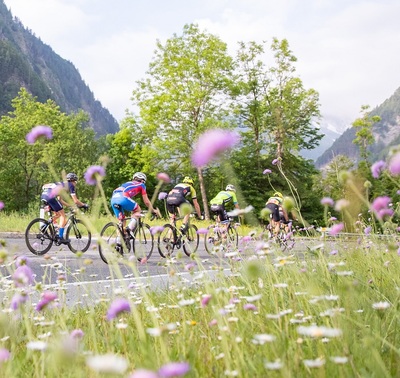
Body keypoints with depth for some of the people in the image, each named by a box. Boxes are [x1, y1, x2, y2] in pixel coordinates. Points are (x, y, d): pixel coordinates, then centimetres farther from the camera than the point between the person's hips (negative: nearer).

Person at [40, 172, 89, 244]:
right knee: (63, 216, 3)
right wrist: (83, 205, 23)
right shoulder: (71, 185, 12)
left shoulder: (62, 185, 34)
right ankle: (60, 237, -1)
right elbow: (75, 201, 7)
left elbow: (60, 200, 36)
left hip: (43, 195, 8)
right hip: (50, 196, -8)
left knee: (58, 215, 23)